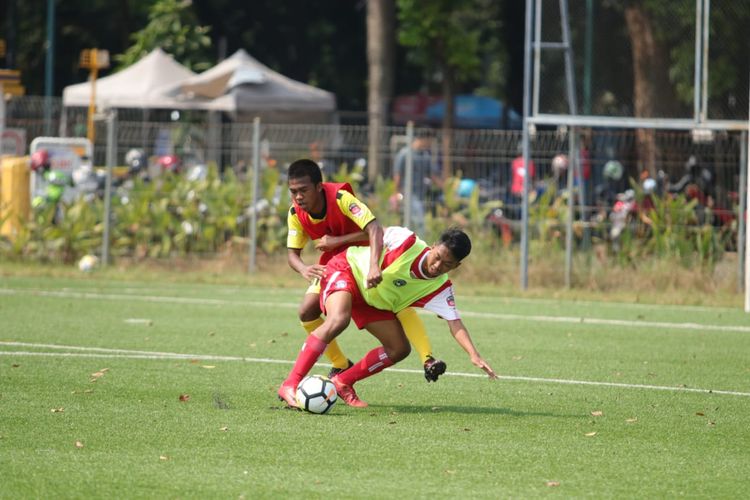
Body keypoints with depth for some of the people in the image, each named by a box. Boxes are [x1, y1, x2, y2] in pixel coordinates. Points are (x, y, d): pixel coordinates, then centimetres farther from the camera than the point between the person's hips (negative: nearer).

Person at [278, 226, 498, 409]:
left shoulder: (440, 289, -16)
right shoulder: (406, 242, -28)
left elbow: (455, 324, -23)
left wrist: (474, 355, -37)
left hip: (372, 300, 6)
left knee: (399, 349, -2)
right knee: (338, 320, -34)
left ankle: (342, 382, 12)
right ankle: (290, 385, -35)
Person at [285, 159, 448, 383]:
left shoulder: (341, 198, -33)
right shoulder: (296, 214, -18)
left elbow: (374, 229, -42)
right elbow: (292, 253, -13)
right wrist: (304, 270, -37)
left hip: (366, 254, -5)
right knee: (307, 312, -9)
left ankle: (428, 361, -33)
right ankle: (341, 365, 10)